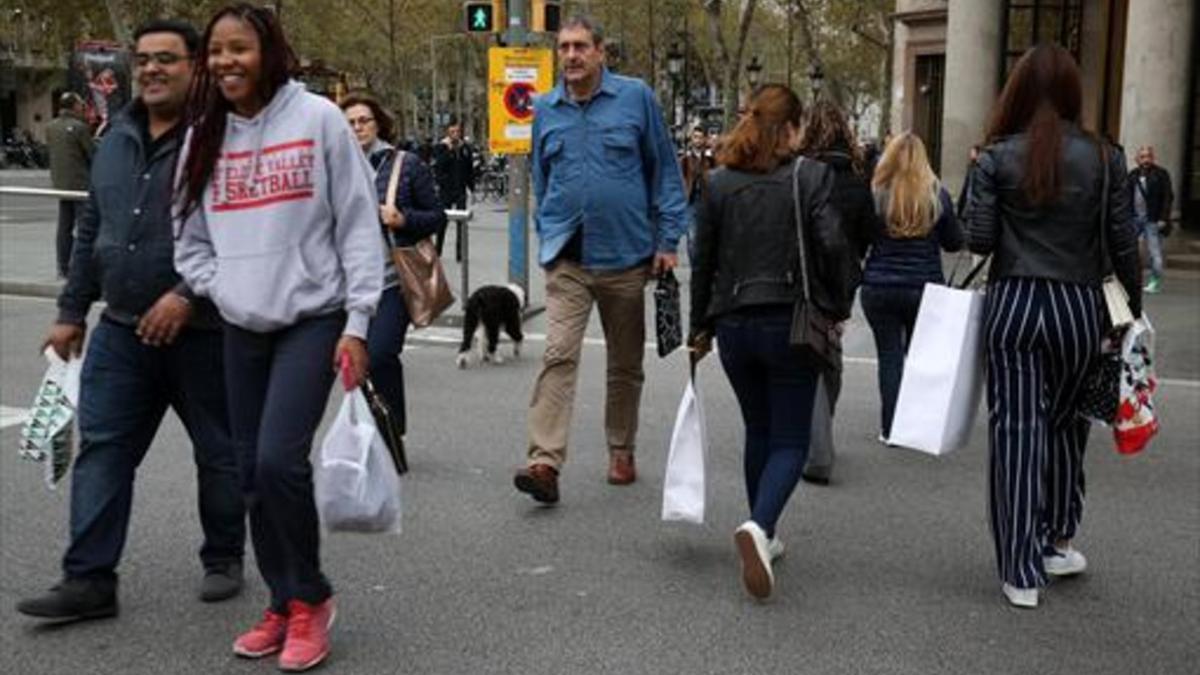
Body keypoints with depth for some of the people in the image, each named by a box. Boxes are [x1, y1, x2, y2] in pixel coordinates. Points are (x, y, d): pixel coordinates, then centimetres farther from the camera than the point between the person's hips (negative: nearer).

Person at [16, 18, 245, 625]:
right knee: (101, 449, 2)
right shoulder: (118, 140, 12)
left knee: (217, 453, 9)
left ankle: (223, 560, 26)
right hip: (121, 330, 6)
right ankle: (89, 579, 7)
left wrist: (189, 296, -25)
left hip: (202, 331, -6)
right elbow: (92, 232, 18)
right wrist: (71, 311, 16)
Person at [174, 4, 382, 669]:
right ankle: (284, 604, 23)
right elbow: (190, 236, 17)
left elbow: (358, 224, -6)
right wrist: (220, 287, -1)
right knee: (253, 474, 6)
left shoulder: (318, 119, -5)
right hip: (241, 327, 5)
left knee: (279, 460, -17)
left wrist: (357, 322, -10)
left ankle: (311, 597, 6)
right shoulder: (204, 135, 9)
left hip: (313, 318, -5)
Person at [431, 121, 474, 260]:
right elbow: (438, 166, -17)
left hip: (461, 189, 2)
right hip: (445, 189, -2)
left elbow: (470, 169, 13)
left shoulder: (466, 148, 7)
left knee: (461, 222, -2)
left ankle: (460, 253, 1)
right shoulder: (440, 148, -3)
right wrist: (448, 149, -21)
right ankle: (437, 251, 20)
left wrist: (472, 186, 8)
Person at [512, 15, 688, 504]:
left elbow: (664, 170, 1)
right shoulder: (545, 109, 7)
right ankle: (545, 461, -18)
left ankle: (621, 452, 28)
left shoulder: (636, 98, -2)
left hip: (626, 255, 0)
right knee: (558, 355, -14)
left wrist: (667, 240, -4)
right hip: (567, 258, 1)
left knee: (626, 363, 12)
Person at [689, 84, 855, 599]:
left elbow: (703, 260, 6)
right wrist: (840, 306, 2)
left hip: (733, 325, 4)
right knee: (790, 439, 3)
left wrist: (699, 328, 16)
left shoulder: (719, 181, 3)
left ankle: (763, 537, 25)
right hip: (790, 324, -3)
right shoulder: (811, 176, -6)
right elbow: (833, 245, -14)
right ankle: (759, 526, -22)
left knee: (758, 431, 20)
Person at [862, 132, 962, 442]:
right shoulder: (937, 195, -4)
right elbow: (955, 243, 6)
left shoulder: (875, 193, -7)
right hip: (924, 287, 1)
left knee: (889, 356, 4)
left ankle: (890, 428, 5)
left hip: (878, 288, -1)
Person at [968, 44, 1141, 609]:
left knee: (1015, 431, 2)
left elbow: (979, 240, -5)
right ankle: (1057, 541, 31)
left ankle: (1021, 573, 3)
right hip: (1079, 308, 1)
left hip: (1013, 305, -1)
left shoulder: (998, 157, -4)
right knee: (1065, 425, 19)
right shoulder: (1103, 158, -1)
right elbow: (1123, 245, 1)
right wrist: (1133, 309, 12)